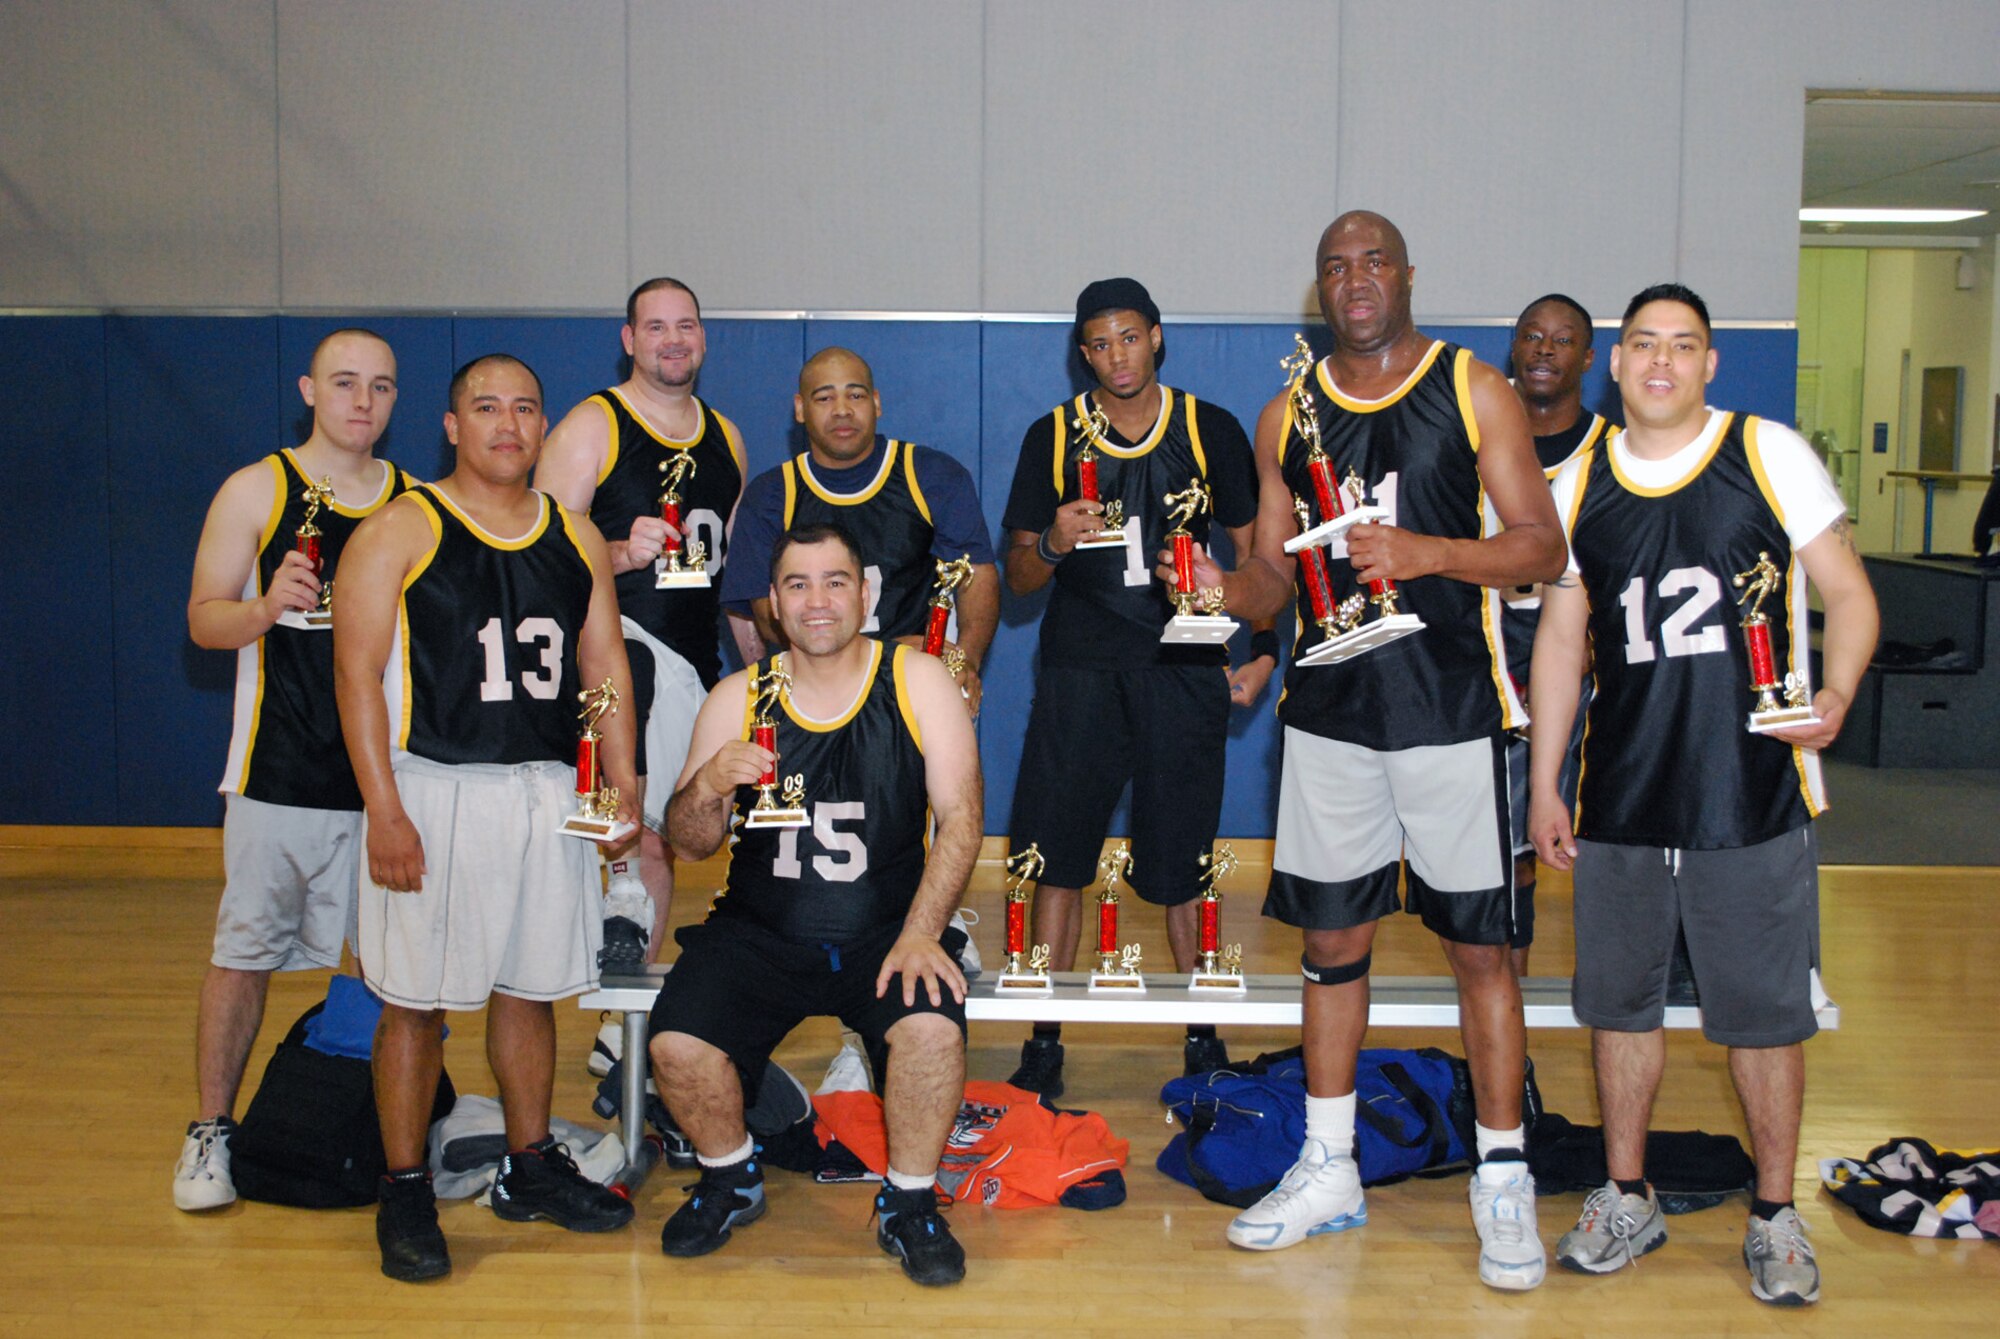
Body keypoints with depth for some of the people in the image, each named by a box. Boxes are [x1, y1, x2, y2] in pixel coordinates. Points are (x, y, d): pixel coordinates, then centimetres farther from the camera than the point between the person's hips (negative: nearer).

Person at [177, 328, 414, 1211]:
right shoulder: (257, 491, 1)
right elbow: (204, 620, 0)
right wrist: (267, 607, -22)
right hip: (278, 773, -2)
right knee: (244, 954, 4)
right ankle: (210, 1130, 18)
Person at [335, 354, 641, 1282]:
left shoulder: (577, 538, 11)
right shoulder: (401, 531, -4)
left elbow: (606, 666, 14)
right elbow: (357, 673, -8)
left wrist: (623, 786, 5)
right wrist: (385, 811, -15)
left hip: (545, 790, 5)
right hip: (432, 789, -4)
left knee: (530, 987, 13)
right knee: (415, 997, 1)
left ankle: (529, 1168, 28)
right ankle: (404, 1192, 14)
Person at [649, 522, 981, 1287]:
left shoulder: (917, 683, -1)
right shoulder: (739, 699, 3)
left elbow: (960, 817, -7)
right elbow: (688, 846, 5)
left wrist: (919, 936, -18)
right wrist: (708, 787, -18)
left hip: (885, 930, -2)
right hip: (760, 932, 2)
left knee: (934, 1027, -29)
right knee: (676, 1046, -20)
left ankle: (909, 1204, 0)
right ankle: (731, 1180, 14)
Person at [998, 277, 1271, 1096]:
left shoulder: (1209, 431, 5)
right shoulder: (1053, 437, 4)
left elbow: (1254, 549, 11)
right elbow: (1018, 579, 6)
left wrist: (1264, 652, 3)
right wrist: (1054, 545, -15)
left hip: (1184, 668, 0)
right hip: (1079, 668, 1)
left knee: (1181, 863, 3)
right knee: (1056, 853, -1)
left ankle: (1203, 1036, 19)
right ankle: (1044, 1043, 10)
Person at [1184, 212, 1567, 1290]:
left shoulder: (1474, 390, 0)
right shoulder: (1288, 416, 9)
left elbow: (1542, 550, -4)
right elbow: (1276, 573, 12)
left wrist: (1424, 552, -20)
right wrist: (1224, 589, -10)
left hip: (1450, 708, -3)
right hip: (1329, 707, 3)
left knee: (1478, 946, 1)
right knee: (1331, 940, 10)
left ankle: (1502, 1180, 15)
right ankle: (1328, 1170, 24)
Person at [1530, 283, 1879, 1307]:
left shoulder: (1769, 455, -1)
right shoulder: (1578, 485, 7)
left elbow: (1847, 594, 0)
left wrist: (1835, 693, -19)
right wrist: (1544, 786, 10)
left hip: (1753, 797, -3)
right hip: (1620, 799, 3)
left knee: (1763, 1012, 5)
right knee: (1619, 999, 11)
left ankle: (1775, 1218, 22)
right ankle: (1626, 1200, 28)